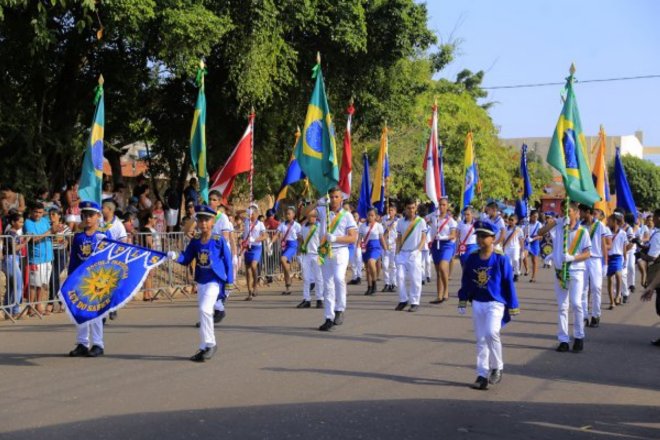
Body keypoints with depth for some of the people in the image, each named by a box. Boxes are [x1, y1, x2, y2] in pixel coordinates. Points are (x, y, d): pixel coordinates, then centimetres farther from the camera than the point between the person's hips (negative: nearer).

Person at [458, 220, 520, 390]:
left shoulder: (501, 259, -7)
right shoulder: (472, 258, 3)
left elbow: (509, 283, -4)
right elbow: (466, 281, 12)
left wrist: (512, 307, -3)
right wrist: (462, 301, 10)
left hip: (496, 303, -4)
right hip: (477, 304, 4)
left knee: (491, 333, -21)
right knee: (481, 340, 8)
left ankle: (497, 368, 1)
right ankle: (482, 375, 15)